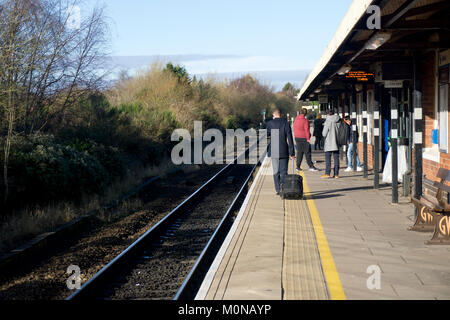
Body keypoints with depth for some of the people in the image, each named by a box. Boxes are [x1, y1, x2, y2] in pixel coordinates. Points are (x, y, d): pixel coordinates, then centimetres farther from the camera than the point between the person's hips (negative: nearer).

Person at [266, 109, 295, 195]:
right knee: (283, 172, 3)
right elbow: (290, 139, -6)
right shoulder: (286, 123, -4)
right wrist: (292, 152, -3)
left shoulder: (270, 123, -2)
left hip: (274, 151, 1)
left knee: (276, 172, 10)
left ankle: (278, 190, 9)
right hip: (284, 152, -1)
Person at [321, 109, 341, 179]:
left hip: (329, 144, -5)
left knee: (328, 158, -1)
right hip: (337, 143, 5)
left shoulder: (328, 121, -10)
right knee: (336, 158, 7)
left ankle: (327, 173, -6)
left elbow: (324, 134, -11)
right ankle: (336, 174, 6)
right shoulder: (338, 121, 3)